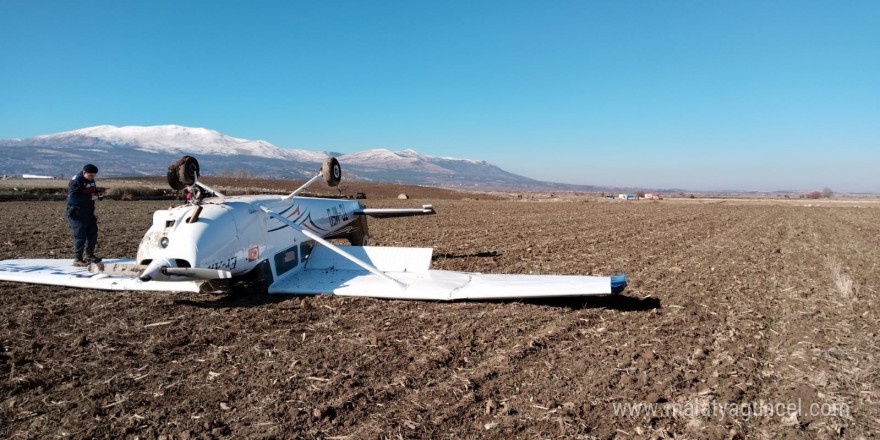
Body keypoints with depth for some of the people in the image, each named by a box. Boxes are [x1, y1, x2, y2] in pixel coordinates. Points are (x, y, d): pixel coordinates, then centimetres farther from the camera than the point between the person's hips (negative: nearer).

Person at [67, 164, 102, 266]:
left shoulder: (91, 180, 10)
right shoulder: (76, 181, -16)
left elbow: (94, 191, 23)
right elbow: (73, 196, -26)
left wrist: (95, 195, -1)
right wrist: (89, 197, -26)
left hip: (89, 212, 9)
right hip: (77, 213, -9)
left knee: (92, 233, 13)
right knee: (80, 235, -8)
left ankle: (89, 255, 27)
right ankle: (77, 259, -1)